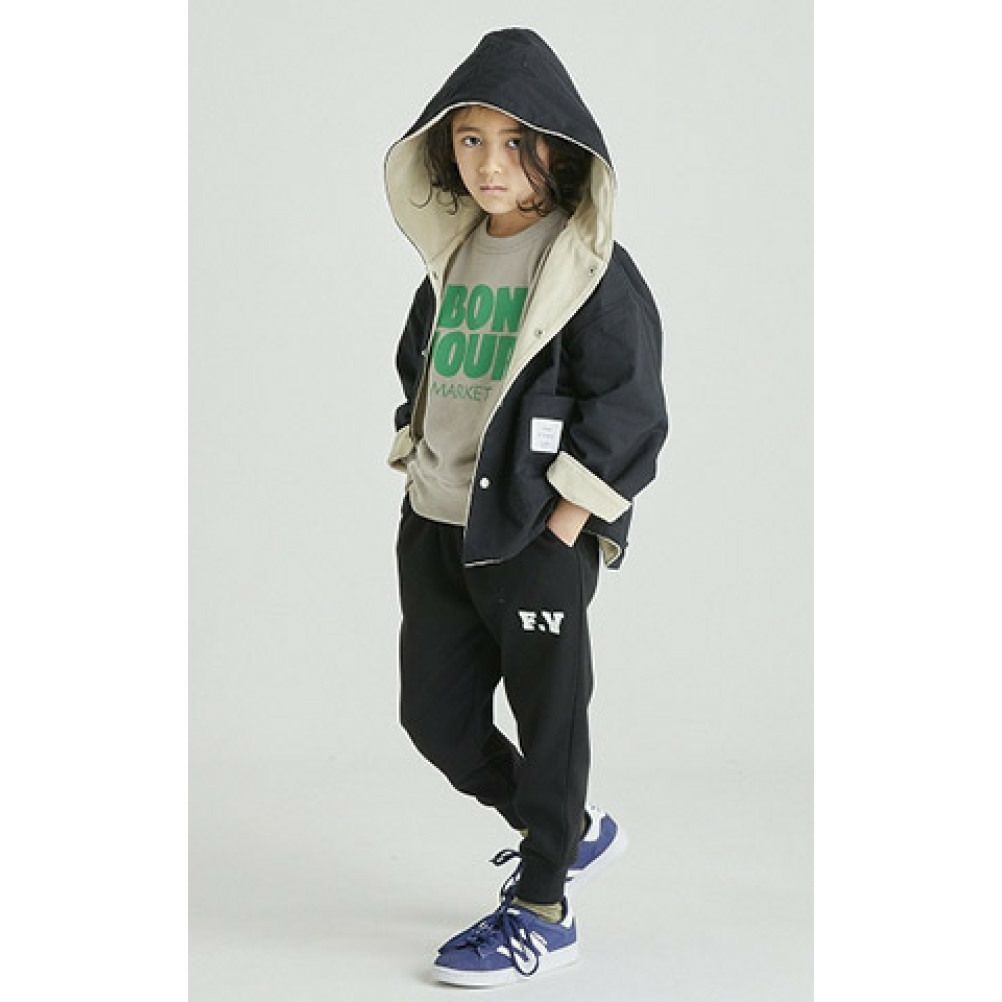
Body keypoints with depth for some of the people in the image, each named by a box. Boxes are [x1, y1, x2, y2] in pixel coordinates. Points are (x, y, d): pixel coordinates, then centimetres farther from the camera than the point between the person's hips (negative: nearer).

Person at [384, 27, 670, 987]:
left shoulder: (592, 268, -11)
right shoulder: (452, 255, 9)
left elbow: (627, 409, -13)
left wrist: (562, 532, -14)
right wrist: (420, 476, 10)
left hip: (535, 536, -7)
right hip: (433, 528, 7)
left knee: (547, 715, 5)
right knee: (435, 714, 13)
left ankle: (541, 908, 20)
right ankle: (573, 830, 34)